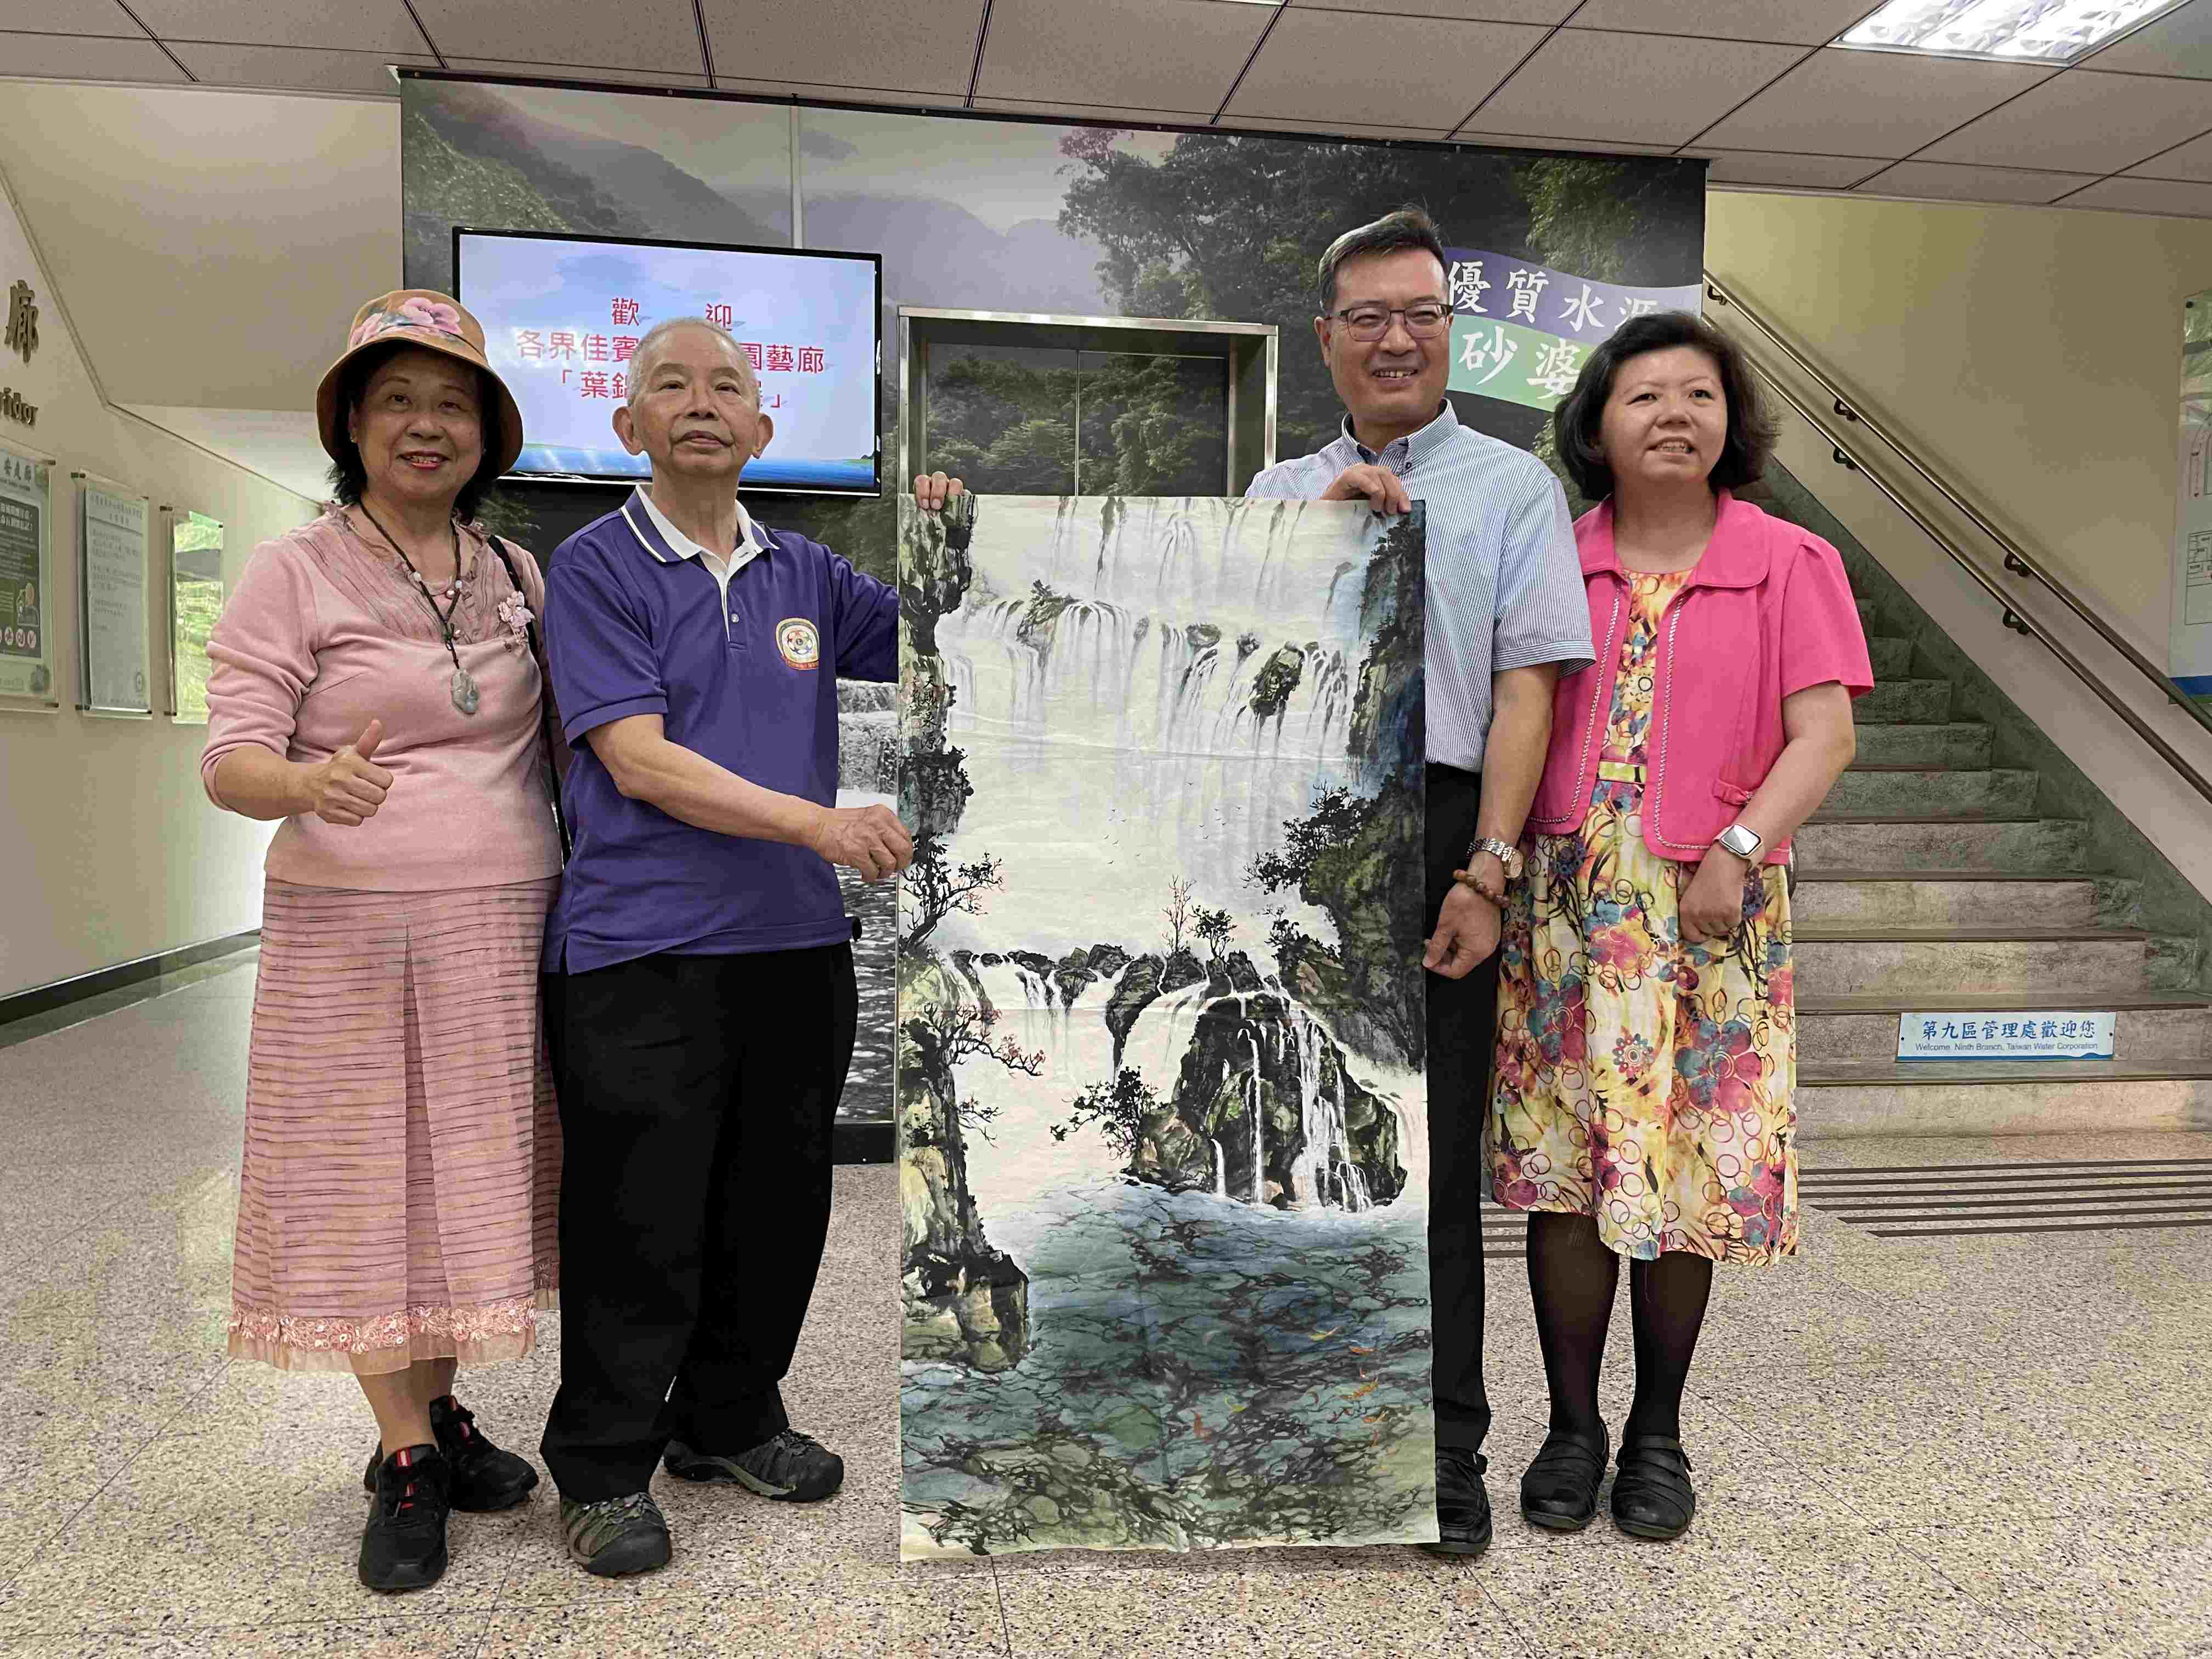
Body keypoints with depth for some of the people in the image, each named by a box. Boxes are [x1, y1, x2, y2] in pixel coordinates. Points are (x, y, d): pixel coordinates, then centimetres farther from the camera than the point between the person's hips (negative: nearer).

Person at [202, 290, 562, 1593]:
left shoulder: (517, 576, 10)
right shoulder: (294, 576, -2)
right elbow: (230, 762, -8)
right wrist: (310, 781, -31)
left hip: (505, 928, 4)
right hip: (350, 930, -3)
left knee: (473, 1178, 11)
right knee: (369, 1183, 3)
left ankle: (440, 1414, 30)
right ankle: (408, 1461, 18)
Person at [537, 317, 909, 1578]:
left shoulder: (807, 575, 13)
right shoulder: (596, 568, -2)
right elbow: (641, 762, -12)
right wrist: (818, 824, -22)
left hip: (800, 945, 5)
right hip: (646, 950, -5)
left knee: (778, 1209, 14)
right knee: (642, 1225, 3)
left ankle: (730, 1421, 34)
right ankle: (603, 1470, 21)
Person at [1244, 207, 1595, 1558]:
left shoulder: (1512, 487, 7)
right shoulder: (1280, 491, 18)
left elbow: (1527, 690, -2)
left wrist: (1487, 871, -12)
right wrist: (1325, 521, -7)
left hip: (1432, 834, -3)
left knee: (1432, 1163, 2)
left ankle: (1446, 1459, 16)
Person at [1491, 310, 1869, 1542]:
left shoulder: (1789, 563, 3)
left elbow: (1825, 733, -3)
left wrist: (1739, 850, -17)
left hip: (1710, 910, -1)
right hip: (1565, 899, 1)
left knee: (1686, 1175, 5)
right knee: (1561, 1164, 4)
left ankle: (1660, 1432, 25)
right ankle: (1574, 1426, 22)